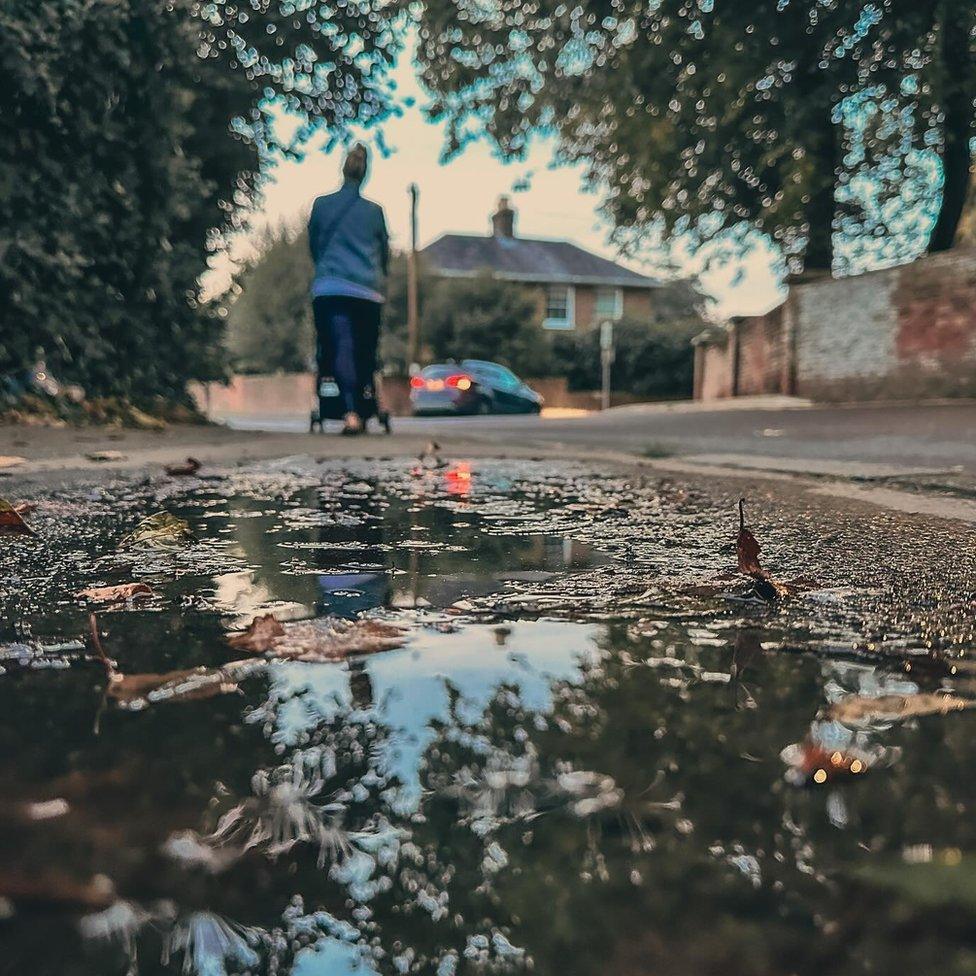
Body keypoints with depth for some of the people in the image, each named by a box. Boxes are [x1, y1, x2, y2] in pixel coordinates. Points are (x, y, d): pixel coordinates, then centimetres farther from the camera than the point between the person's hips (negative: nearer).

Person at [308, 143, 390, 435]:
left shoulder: (321, 205, 8)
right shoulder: (374, 211, 9)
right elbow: (385, 250, 20)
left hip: (330, 289, -1)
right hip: (368, 293, 1)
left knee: (341, 349, -10)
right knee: (365, 353, 11)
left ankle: (350, 413, -28)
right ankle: (365, 415, 14)